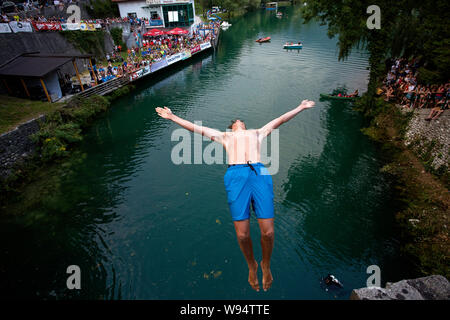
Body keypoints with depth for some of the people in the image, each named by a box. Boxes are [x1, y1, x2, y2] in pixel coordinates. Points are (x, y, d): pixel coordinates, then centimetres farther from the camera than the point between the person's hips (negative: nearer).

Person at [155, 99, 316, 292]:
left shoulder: (257, 133, 35)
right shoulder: (225, 136, 32)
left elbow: (280, 120, 39)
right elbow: (195, 127, 31)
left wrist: (300, 108, 43)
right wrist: (172, 117, 31)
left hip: (259, 174, 1)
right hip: (236, 176, 0)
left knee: (268, 232, -6)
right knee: (242, 234, -6)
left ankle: (266, 264, 24)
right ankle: (251, 266, 25)